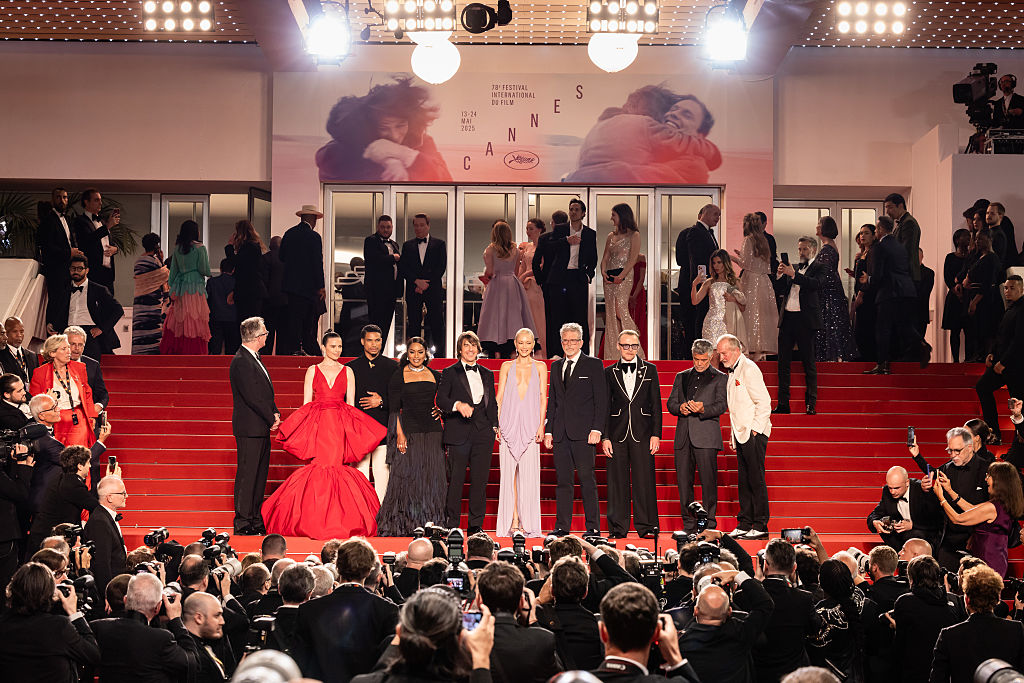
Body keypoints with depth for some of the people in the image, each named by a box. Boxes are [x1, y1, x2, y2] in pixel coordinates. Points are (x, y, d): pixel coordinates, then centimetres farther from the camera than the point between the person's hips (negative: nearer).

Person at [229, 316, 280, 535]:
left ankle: (255, 520, 17)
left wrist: (275, 413, 3)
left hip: (261, 428, 10)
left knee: (259, 475, 12)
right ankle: (242, 523, -2)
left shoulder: (254, 359, 16)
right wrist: (271, 418, -12)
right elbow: (252, 397, -19)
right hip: (249, 428, -10)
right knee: (247, 475, -6)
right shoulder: (241, 362, -15)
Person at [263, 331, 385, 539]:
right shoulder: (313, 371, 10)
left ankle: (338, 522, -2)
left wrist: (350, 430, 1)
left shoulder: (347, 371, 12)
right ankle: (315, 522, -4)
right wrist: (307, 429, -4)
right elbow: (306, 403, 7)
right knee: (319, 466, -8)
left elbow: (351, 404, 10)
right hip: (317, 425, -1)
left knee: (338, 467, -6)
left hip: (341, 426, 1)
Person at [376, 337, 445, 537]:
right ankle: (404, 525, 0)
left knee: (432, 477, 2)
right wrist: (399, 434, -11)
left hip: (432, 432, 3)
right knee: (407, 477, -5)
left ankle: (429, 524, 7)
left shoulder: (435, 376, 12)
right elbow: (394, 409, -2)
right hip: (409, 430, -3)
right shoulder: (399, 376, 2)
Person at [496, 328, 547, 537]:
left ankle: (527, 523, -2)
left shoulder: (540, 367, 10)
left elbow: (543, 397, 6)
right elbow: (499, 397, 9)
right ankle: (512, 521, 1)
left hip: (530, 425, -1)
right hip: (509, 423, 1)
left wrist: (541, 425, -4)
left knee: (529, 475, -5)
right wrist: (497, 424, -1)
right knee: (509, 474, -2)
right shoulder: (507, 366, 11)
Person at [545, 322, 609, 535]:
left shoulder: (594, 365, 2)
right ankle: (562, 526, 9)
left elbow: (601, 400, -3)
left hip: (583, 433, -5)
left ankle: (593, 526, -1)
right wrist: (548, 430, 10)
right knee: (563, 480, 5)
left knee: (587, 479, -5)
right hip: (560, 434, 5)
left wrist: (597, 429, -12)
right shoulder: (556, 366, 17)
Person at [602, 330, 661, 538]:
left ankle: (646, 527, 3)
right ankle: (617, 528, 7)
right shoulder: (609, 372, 9)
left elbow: (656, 404, 7)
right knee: (617, 482, 1)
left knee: (644, 480, -3)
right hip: (617, 434, 1)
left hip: (642, 433, -1)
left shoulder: (650, 370, 9)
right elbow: (605, 407, 8)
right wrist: (605, 437, 0)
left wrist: (656, 434, -1)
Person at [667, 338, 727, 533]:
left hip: (706, 436, -4)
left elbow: (722, 405, -5)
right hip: (683, 436, 4)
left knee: (708, 481, -6)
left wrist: (702, 409, -22)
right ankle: (689, 525, 10)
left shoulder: (719, 378, 6)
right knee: (683, 481, 4)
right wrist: (680, 408, -7)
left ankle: (709, 524, -1)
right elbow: (670, 403, 16)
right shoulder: (681, 377, 19)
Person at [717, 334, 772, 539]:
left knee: (756, 479, -7)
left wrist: (754, 429, -17)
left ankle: (760, 526, -5)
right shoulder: (733, 371, 17)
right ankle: (745, 524, 12)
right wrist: (734, 433, 19)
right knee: (744, 481, 9)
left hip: (754, 433, -9)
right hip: (741, 435, 9)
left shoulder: (749, 369, -12)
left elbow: (764, 402, -16)